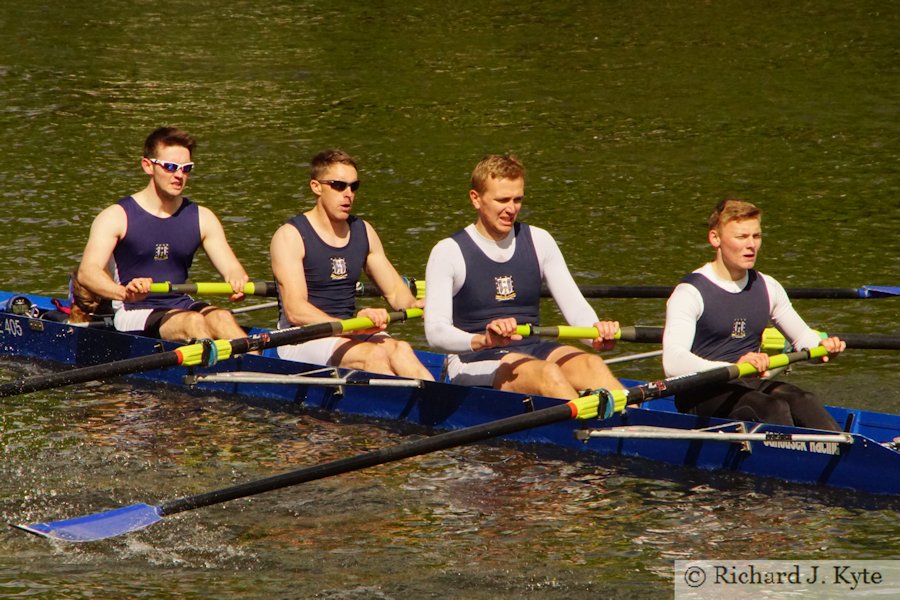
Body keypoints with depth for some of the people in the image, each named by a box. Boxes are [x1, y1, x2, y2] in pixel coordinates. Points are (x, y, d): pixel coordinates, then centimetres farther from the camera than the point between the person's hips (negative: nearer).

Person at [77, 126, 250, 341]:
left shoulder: (202, 218, 11)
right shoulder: (117, 216, -3)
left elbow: (231, 268, 4)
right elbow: (86, 272, -17)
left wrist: (237, 280, -24)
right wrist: (124, 292, -39)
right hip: (134, 313, -4)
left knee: (221, 318, -28)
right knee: (193, 322, -31)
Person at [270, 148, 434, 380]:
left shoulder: (363, 232, 14)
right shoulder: (290, 236, -7)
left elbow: (395, 291, 16)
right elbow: (295, 311, -18)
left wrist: (413, 304, -10)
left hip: (350, 333, 5)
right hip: (302, 341, -5)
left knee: (400, 350, -27)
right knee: (375, 355, -31)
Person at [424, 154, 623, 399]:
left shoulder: (539, 241, 11)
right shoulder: (449, 252, -3)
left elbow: (575, 307, 5)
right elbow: (435, 331, -14)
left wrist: (597, 331, -19)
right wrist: (482, 340, -35)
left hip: (532, 349, 4)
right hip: (474, 363, -4)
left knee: (591, 364, -27)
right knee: (546, 373, -34)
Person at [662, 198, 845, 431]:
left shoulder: (767, 288, 12)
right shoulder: (690, 293, -9)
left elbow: (802, 337, 26)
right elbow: (673, 363, -24)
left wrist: (820, 346, 1)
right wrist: (731, 368, -39)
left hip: (752, 384, 5)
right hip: (703, 394, -5)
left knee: (802, 401, -26)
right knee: (773, 408, -32)